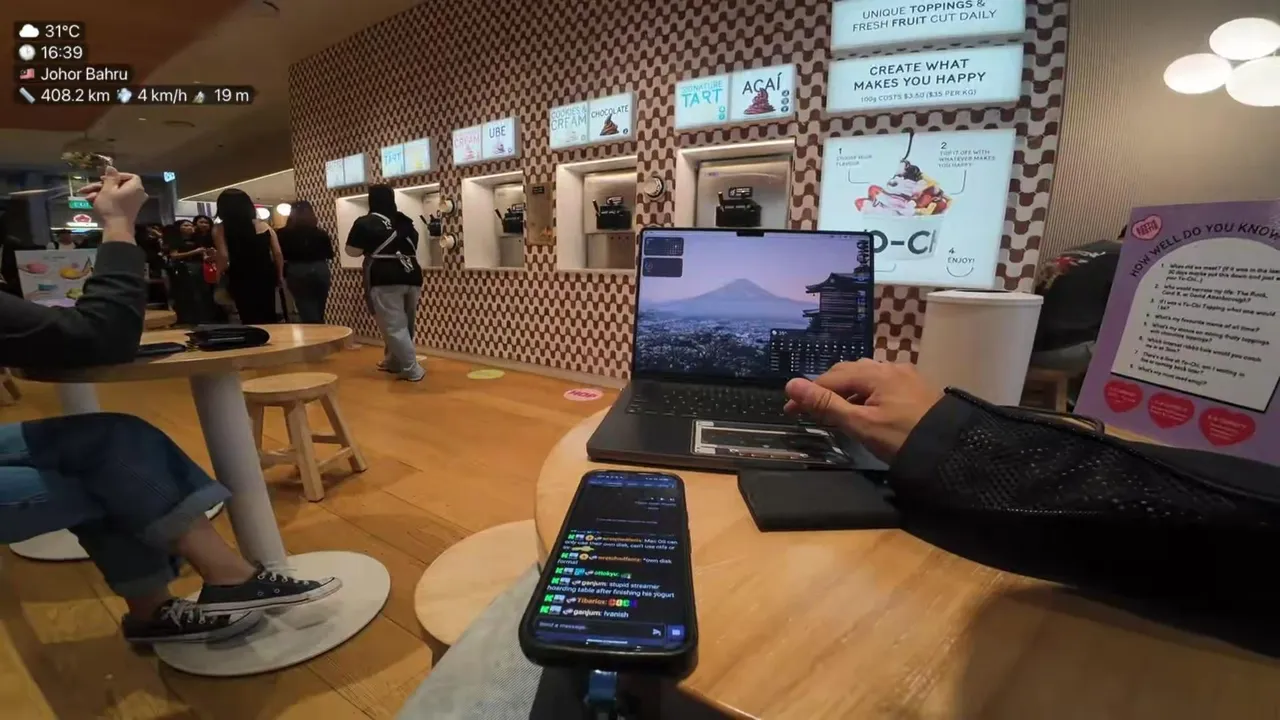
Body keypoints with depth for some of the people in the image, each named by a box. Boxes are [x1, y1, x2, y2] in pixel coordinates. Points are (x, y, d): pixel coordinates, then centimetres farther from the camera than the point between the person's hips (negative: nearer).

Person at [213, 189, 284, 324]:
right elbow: (278, 254, 2)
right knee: (269, 317, 13)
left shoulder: (220, 229, -2)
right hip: (265, 277, 2)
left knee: (251, 320, 4)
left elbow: (224, 257, -12)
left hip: (241, 280, -2)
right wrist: (280, 276, 12)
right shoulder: (264, 225, 5)